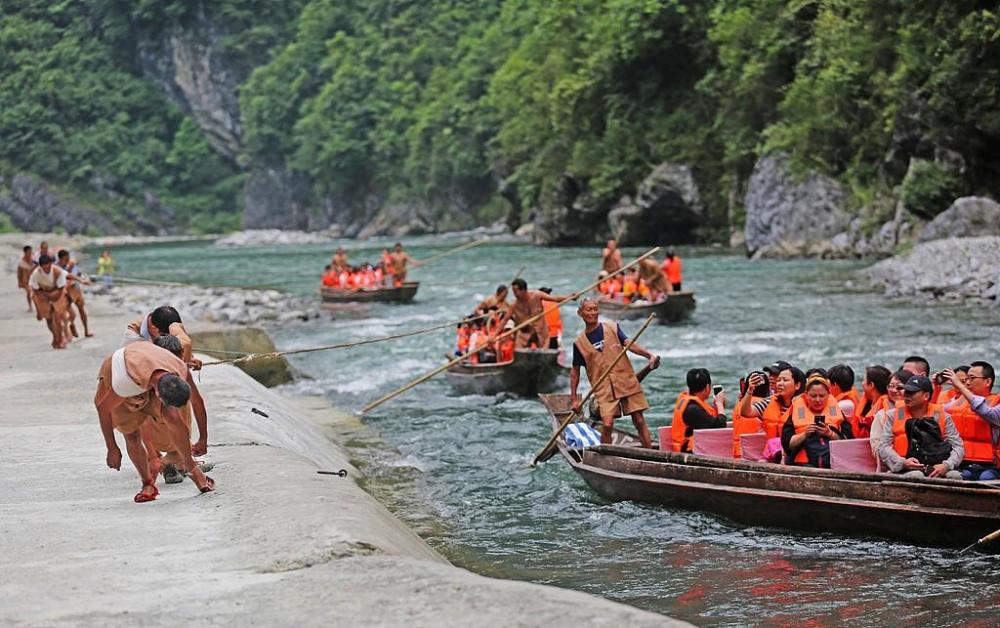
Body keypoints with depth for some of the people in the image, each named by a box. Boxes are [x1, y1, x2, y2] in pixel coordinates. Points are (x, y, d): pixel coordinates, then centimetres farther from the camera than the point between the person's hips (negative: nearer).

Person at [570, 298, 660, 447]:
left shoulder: (613, 328, 7)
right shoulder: (579, 342, 6)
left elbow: (629, 344, -6)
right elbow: (575, 371, 12)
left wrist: (649, 355, -24)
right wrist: (574, 399, 9)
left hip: (627, 382, 1)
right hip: (604, 389, -1)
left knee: (639, 421, -1)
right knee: (607, 424, -15)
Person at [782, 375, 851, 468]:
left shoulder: (835, 410, 13)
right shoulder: (797, 410, 9)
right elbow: (786, 443, 4)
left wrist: (830, 434, -9)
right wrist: (804, 434, -10)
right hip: (805, 463, -1)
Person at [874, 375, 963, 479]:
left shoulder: (941, 415, 10)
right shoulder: (894, 415, 9)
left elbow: (958, 446, 6)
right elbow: (882, 446, 3)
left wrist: (946, 465, -15)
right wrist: (902, 463, -16)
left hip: (935, 468, 2)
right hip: (905, 469, -2)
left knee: (955, 476, -28)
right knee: (916, 476, -36)